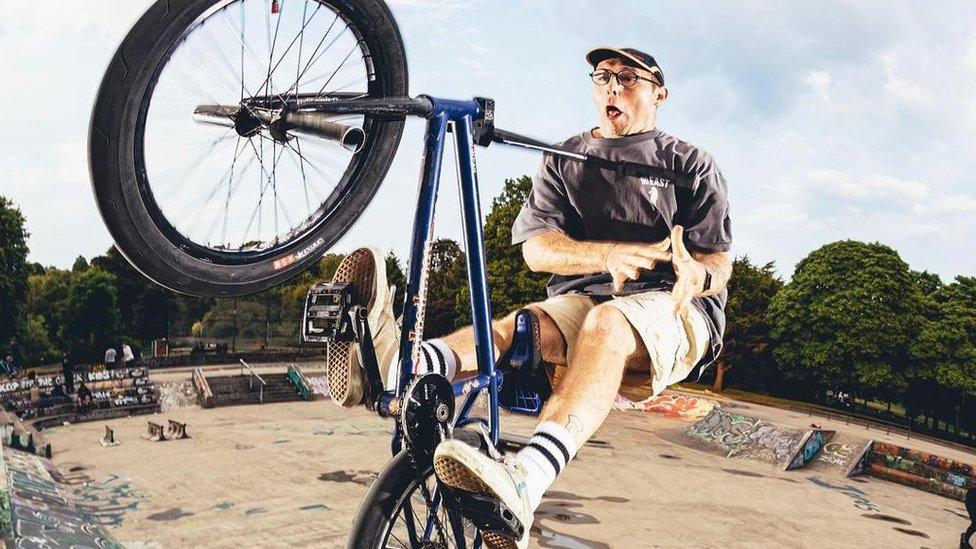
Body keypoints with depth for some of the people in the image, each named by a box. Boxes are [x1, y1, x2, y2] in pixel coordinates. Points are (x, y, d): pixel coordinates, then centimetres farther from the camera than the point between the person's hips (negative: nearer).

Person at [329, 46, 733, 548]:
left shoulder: (691, 164, 9)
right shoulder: (564, 160, 14)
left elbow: (719, 265, 1)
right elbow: (537, 248, -1)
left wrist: (696, 274, -25)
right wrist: (608, 255, -20)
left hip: (672, 309, -3)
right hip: (581, 298, 3)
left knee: (606, 323, -38)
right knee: (522, 325, -31)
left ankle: (523, 482, -63)